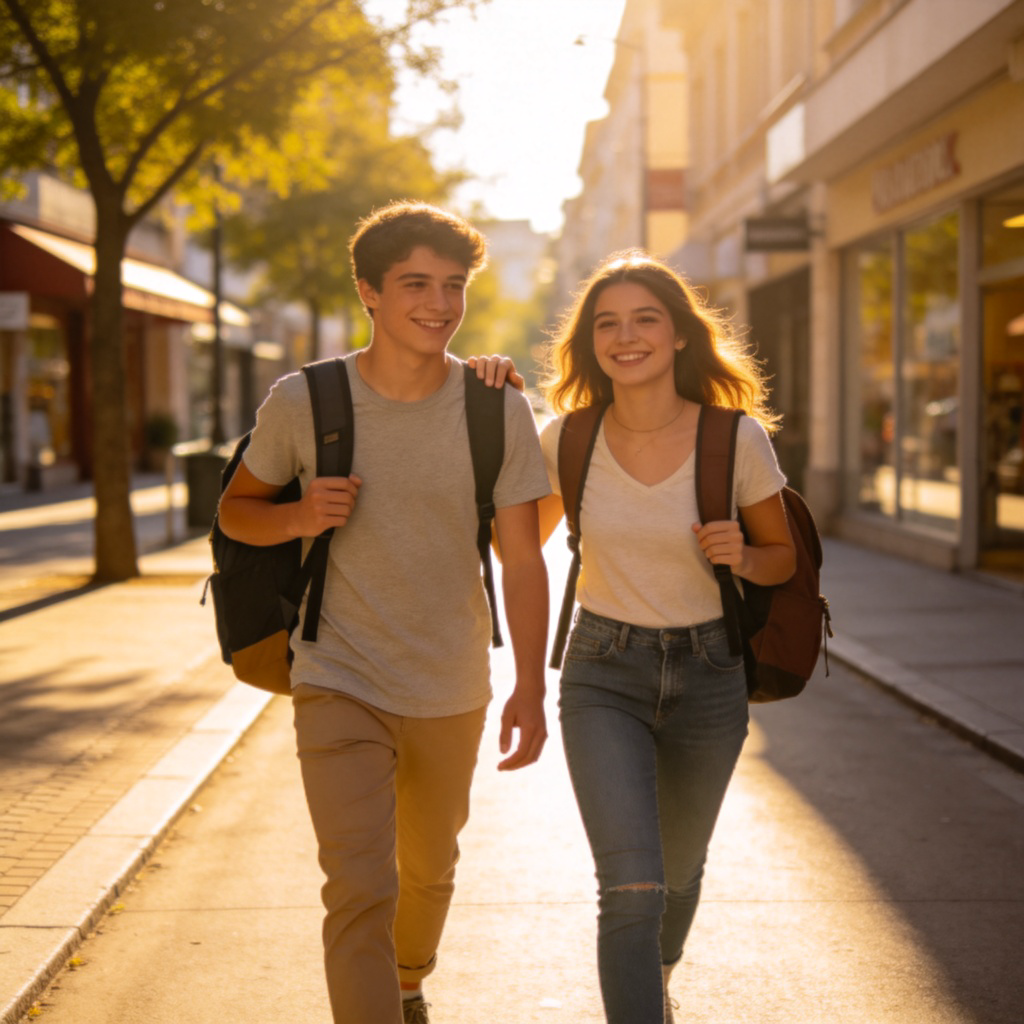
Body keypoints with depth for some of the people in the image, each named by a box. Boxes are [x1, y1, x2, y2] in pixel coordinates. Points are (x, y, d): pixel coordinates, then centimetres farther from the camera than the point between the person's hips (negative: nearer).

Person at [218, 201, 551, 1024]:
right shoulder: (303, 402, -10)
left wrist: (531, 689, -13)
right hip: (340, 684, -2)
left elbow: (522, 562, -5)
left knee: (428, 873, 23)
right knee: (361, 889, -15)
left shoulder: (499, 414, -8)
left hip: (451, 693, 3)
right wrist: (298, 517, -18)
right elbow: (236, 510, 4)